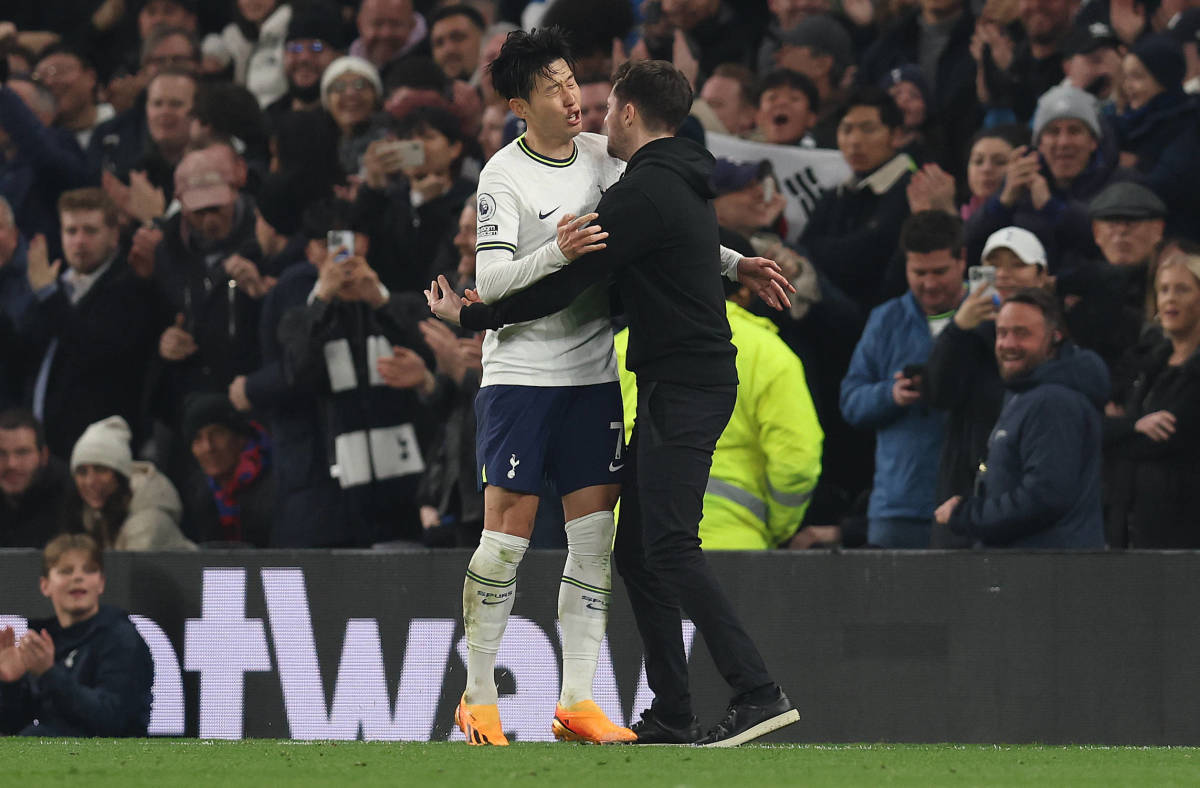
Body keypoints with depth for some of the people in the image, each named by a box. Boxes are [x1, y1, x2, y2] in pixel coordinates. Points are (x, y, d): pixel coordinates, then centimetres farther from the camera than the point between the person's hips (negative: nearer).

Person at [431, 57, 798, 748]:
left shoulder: (645, 191, -14)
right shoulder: (685, 185, 17)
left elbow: (565, 285, -14)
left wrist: (470, 315, -5)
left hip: (683, 391, -10)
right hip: (679, 386, 10)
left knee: (670, 545, -14)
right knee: (637, 547, 10)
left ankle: (759, 693, -19)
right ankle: (671, 717, 10)